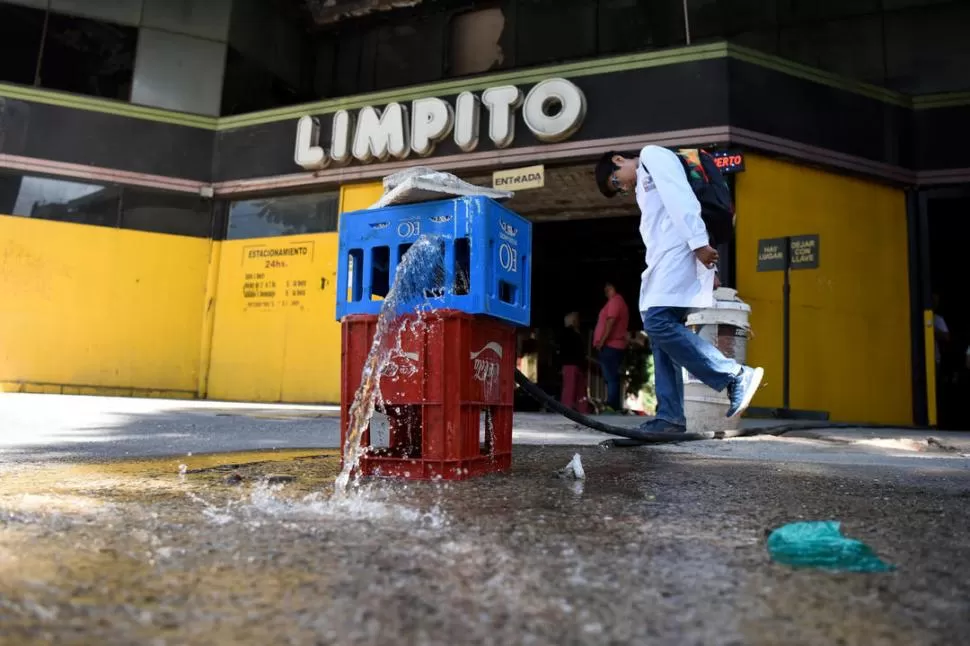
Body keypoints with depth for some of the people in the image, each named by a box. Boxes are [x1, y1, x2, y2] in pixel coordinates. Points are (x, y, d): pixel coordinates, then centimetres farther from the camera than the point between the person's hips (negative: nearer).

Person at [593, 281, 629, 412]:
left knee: (610, 377, -15)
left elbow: (611, 321, -16)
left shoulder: (614, 301, -3)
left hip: (609, 345, -10)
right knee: (612, 377, 7)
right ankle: (615, 406, 5)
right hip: (615, 345, 10)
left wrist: (602, 340, -17)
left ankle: (611, 406, -20)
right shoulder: (621, 302, 27)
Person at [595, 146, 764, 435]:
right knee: (660, 328, 2)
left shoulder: (652, 155, 7)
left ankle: (736, 377, -17)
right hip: (667, 259, 10)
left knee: (658, 323, -21)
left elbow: (680, 196, -11)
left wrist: (698, 242, -22)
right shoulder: (645, 186, 33)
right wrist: (706, 275, 14)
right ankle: (670, 416, 0)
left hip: (681, 251, -10)